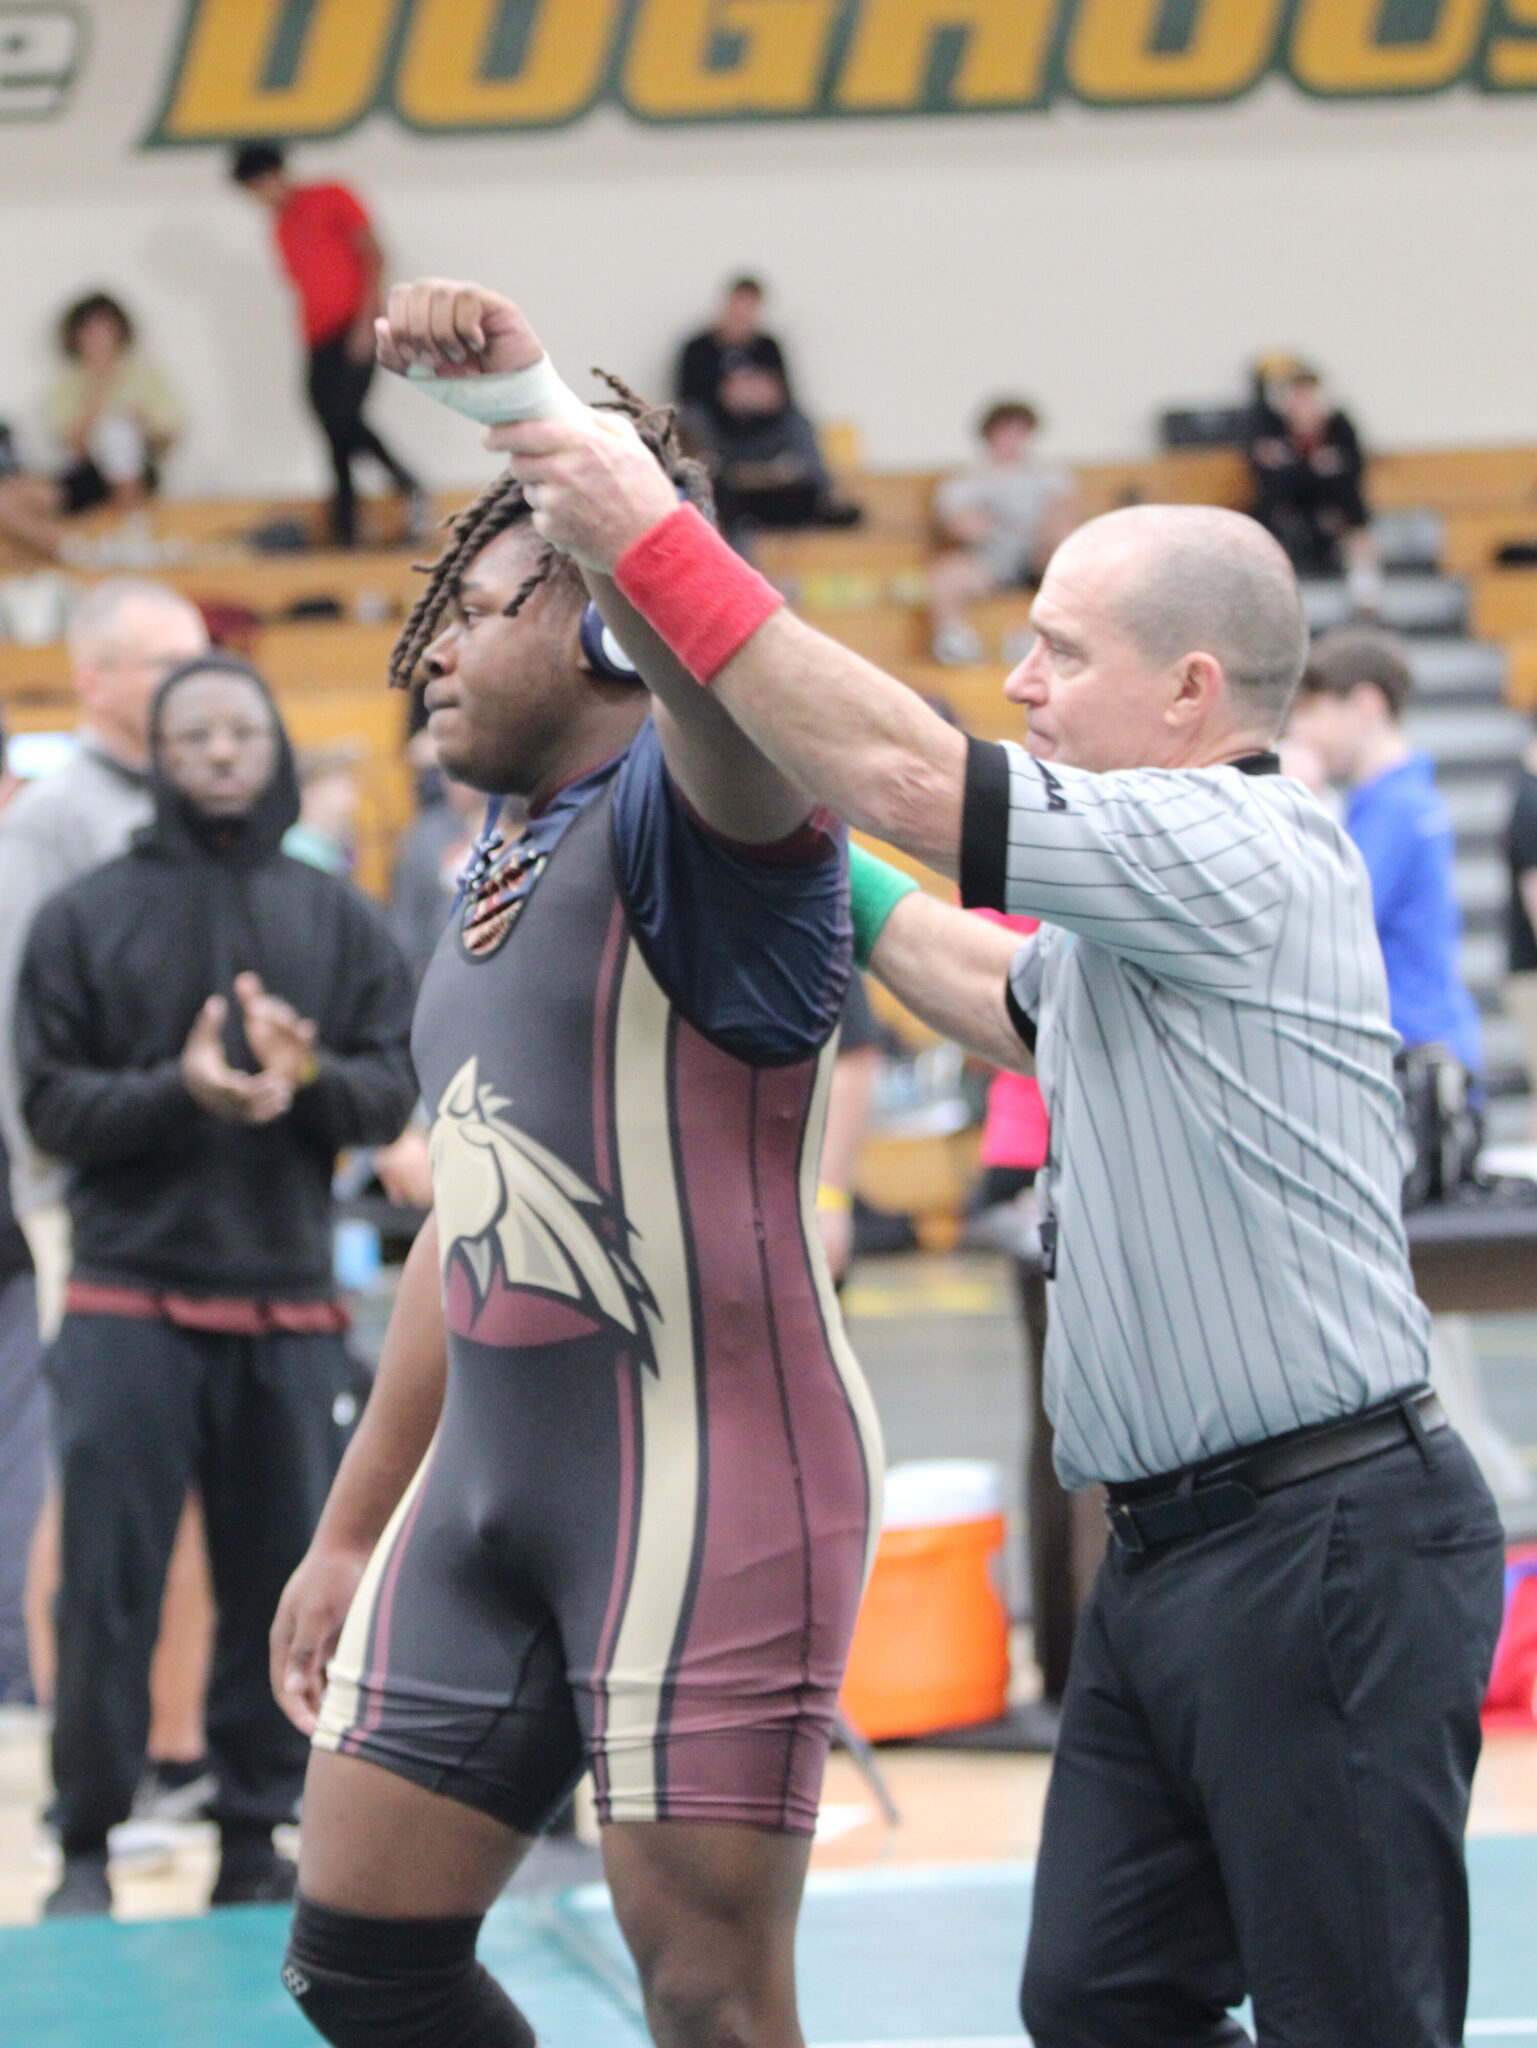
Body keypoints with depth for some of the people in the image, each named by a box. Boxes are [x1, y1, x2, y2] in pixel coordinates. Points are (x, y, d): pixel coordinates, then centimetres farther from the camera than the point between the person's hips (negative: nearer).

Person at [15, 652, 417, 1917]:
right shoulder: (86, 919, 4)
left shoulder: (337, 919, 11)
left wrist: (310, 1074, -16)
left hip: (292, 1313, 2)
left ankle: (257, 1837, 13)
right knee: (107, 1586, -4)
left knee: (286, 1584, 3)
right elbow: (51, 1102, 0)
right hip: (129, 1304, -2)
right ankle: (88, 1846, 5)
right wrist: (178, 1091, -17)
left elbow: (394, 1090, 5)